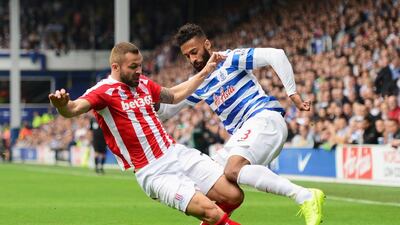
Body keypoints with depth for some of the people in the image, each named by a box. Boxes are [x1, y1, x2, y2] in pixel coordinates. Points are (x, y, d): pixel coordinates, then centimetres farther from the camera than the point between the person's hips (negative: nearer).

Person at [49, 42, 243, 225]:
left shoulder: (143, 83, 11)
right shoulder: (103, 91, -11)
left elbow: (174, 96, 30)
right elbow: (74, 109, -29)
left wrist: (206, 71, 27)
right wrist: (62, 105, -52)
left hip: (178, 153, 7)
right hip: (154, 172, -7)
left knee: (234, 195, 0)